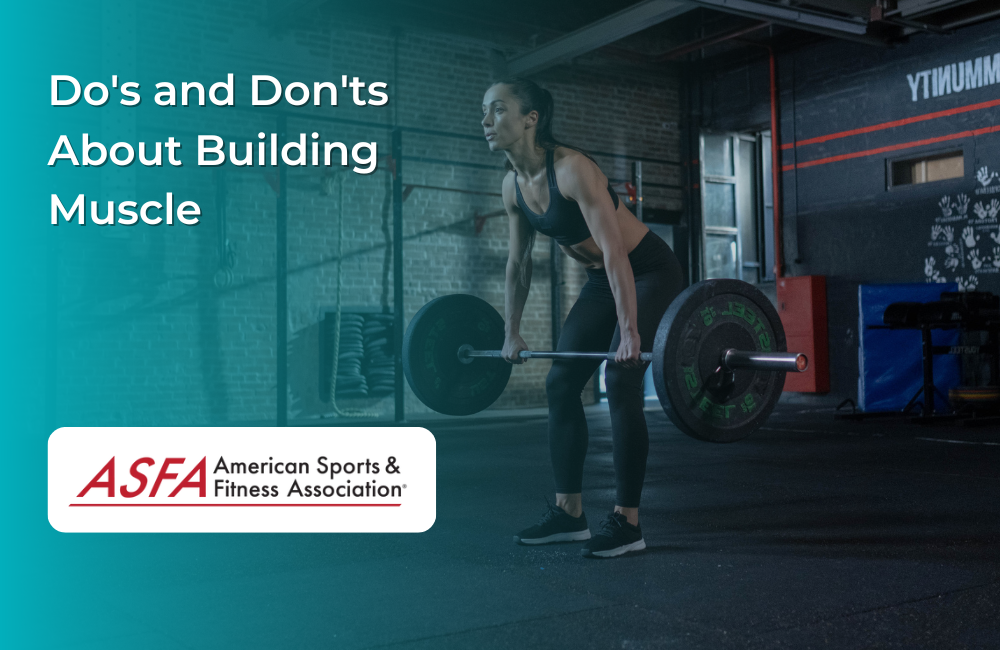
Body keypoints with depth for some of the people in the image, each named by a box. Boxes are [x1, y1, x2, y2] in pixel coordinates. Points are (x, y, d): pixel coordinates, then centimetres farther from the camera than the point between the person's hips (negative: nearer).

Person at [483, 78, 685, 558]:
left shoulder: (572, 169, -27)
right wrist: (512, 332, 9)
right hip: (601, 280, 8)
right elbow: (518, 261, 7)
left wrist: (630, 332, -34)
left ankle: (626, 523, -9)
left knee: (620, 381, -18)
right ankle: (569, 514, 11)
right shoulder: (513, 185, -4)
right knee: (560, 384, 2)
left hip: (649, 273, -8)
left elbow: (615, 252, -31)